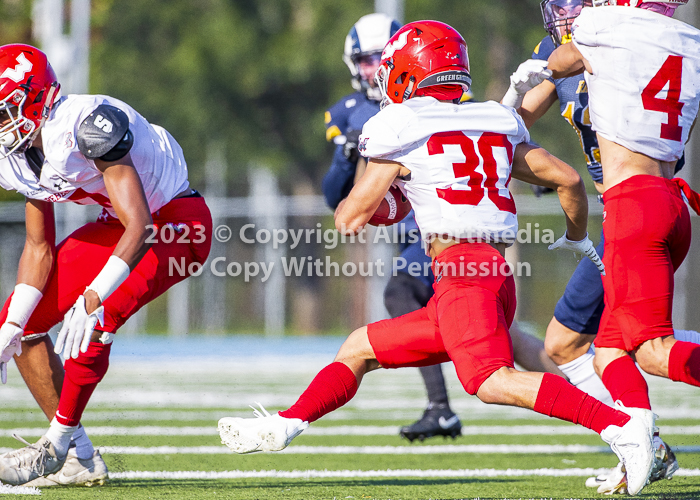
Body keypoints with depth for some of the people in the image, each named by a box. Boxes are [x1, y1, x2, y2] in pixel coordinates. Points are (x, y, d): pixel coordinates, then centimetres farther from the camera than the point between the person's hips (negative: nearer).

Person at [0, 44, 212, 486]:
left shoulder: (87, 126, -33)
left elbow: (139, 226, -36)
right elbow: (40, 248, 3)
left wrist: (93, 298, -43)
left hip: (177, 221, -9)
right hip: (120, 224, 9)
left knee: (94, 324, -28)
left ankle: (55, 447, -9)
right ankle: (78, 458, 7)